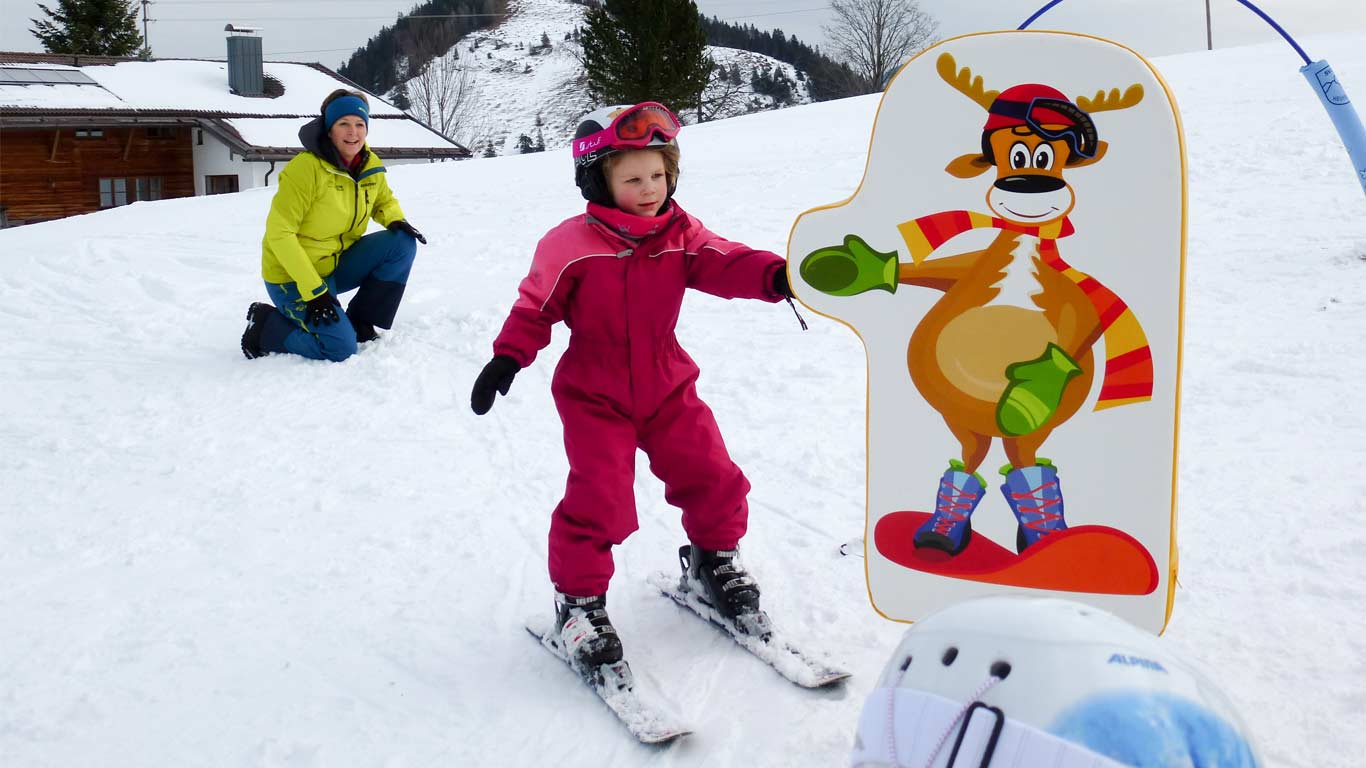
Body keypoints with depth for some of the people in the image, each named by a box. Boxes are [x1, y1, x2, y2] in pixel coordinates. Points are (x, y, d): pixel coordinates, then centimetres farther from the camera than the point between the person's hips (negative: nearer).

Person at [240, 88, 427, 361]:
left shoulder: (371, 165, -3)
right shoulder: (306, 167, -22)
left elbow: (384, 201, 18)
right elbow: (279, 233, -22)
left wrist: (397, 221, -8)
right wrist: (314, 290, -26)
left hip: (337, 264, 7)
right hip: (293, 277, -7)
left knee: (402, 243, -11)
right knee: (341, 348, -22)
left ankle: (360, 323, 1)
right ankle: (265, 326, 4)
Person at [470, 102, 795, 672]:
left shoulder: (680, 235, -3)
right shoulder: (570, 245, -13)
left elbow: (726, 263, -15)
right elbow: (536, 306, -5)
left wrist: (775, 275, -35)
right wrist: (507, 357, -16)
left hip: (668, 389, 4)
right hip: (594, 396, -4)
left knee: (714, 479, 4)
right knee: (599, 498, -11)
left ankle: (713, 561, 32)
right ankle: (579, 596, 10)